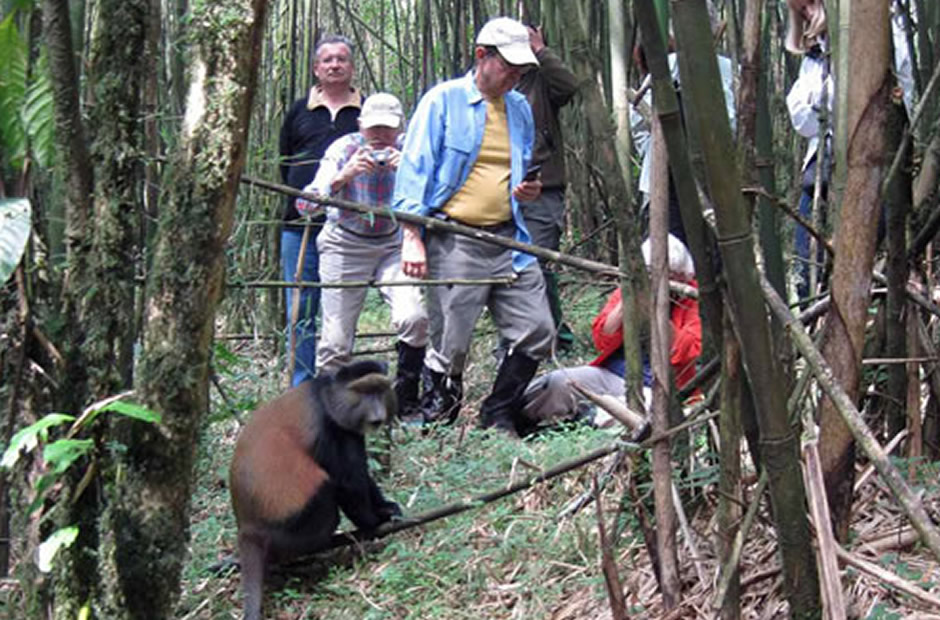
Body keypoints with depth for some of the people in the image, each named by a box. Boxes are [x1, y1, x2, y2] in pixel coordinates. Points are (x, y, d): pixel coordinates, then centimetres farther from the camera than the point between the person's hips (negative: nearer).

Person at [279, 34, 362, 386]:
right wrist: (302, 199, 6)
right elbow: (285, 163, 17)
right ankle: (302, 388, 8)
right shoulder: (299, 111, 14)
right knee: (301, 311, 2)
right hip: (300, 226, 2)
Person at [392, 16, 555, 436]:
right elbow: (414, 171, -5)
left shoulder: (520, 109, 16)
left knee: (536, 332, 0)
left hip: (508, 239, 6)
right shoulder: (442, 101, -2)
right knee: (450, 346, -3)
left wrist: (527, 190, 4)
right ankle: (435, 421, 19)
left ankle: (498, 417, 17)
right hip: (454, 243, -6)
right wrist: (412, 237, -13)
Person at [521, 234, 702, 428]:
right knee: (558, 381, -23)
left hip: (651, 388, -4)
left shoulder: (692, 298, 1)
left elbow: (685, 353, -11)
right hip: (611, 374, 4)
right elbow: (603, 342, -1)